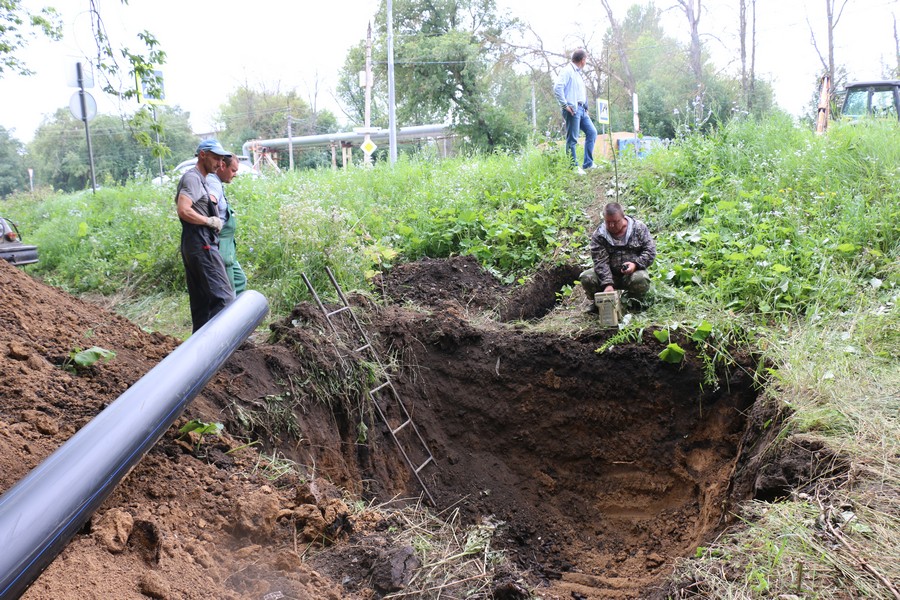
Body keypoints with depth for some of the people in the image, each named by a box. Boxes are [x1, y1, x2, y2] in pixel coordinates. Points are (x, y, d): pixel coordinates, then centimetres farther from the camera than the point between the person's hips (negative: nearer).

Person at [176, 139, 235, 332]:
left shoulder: (201, 180, 22)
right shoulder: (192, 178, -9)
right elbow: (184, 211, -23)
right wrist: (210, 221, -11)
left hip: (194, 246, 11)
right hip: (201, 244, -11)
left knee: (201, 300, 12)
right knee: (223, 296, -15)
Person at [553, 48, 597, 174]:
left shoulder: (577, 73, 21)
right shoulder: (567, 71, -8)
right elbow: (557, 88, -20)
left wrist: (585, 106, 15)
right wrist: (565, 105, -19)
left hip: (581, 109, 10)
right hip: (573, 110, -10)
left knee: (592, 132, 9)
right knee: (572, 139, -5)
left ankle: (588, 163, 13)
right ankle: (573, 167, 0)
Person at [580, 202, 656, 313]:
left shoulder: (638, 228, -2)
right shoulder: (598, 236, -5)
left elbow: (650, 250, -3)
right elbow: (600, 262, -15)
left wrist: (636, 264, -21)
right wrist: (607, 284, -29)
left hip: (633, 272, 0)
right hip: (608, 274, 1)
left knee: (641, 280, -36)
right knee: (586, 278, -26)